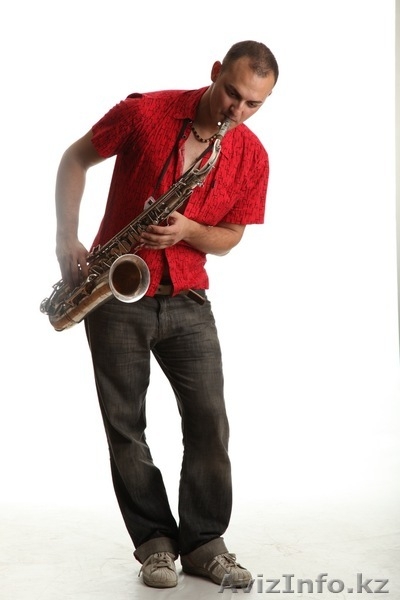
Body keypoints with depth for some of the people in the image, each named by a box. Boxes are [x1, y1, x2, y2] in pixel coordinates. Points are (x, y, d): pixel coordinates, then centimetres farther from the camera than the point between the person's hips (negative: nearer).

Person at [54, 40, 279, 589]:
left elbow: (230, 236, 6)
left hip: (186, 298, 2)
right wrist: (67, 239, -7)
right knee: (124, 424, 2)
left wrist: (186, 229, -17)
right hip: (115, 293, -1)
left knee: (210, 421, -4)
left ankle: (205, 544, 11)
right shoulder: (144, 113, -9)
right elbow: (75, 159, 3)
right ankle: (155, 542, 15)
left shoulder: (252, 157, -3)